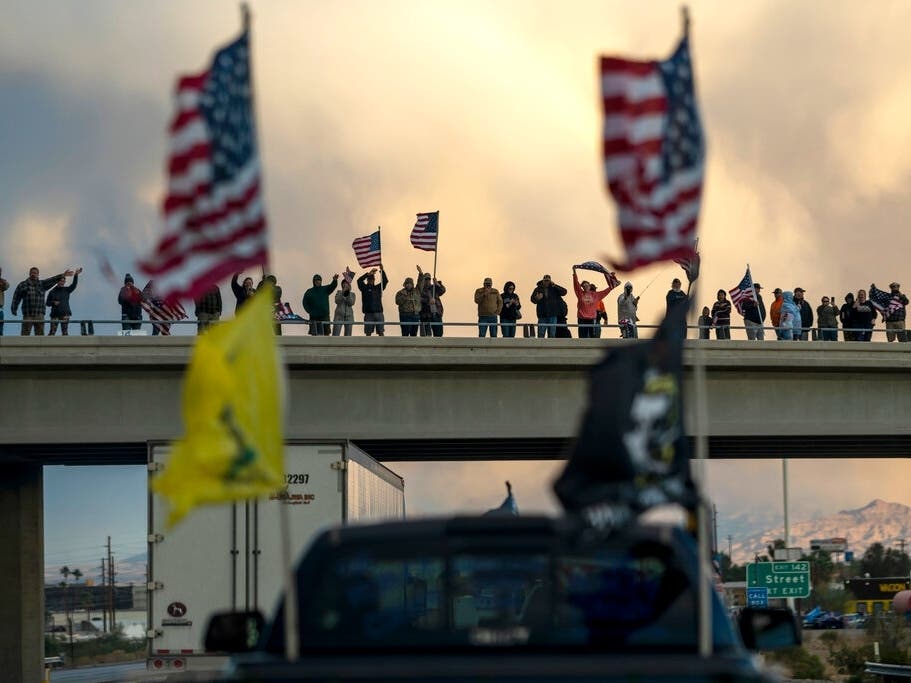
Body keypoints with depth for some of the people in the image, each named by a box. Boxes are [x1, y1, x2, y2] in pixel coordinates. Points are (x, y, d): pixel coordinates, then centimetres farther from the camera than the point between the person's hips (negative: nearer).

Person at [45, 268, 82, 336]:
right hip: (55, 314, 0)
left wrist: (76, 275, -19)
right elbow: (47, 303, 11)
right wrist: (53, 302, -9)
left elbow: (74, 284, -6)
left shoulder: (67, 290, 9)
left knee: (65, 331, -7)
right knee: (52, 331, -4)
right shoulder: (52, 292, 8)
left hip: (65, 314, 0)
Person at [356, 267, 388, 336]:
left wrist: (382, 271, -8)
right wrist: (369, 274, -17)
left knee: (381, 332, -3)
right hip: (368, 313, -2)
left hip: (378, 312, 2)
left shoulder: (378, 288, 15)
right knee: (368, 332, 0)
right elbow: (359, 280, -9)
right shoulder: (364, 288, 7)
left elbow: (385, 281, 6)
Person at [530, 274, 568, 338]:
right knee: (541, 334, -2)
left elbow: (564, 292, -2)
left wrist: (555, 286, -13)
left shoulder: (554, 289, 7)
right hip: (542, 315, -1)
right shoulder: (538, 289, 4)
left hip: (552, 315, 1)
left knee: (552, 335, 3)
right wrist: (537, 299, -25)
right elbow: (532, 299, -2)